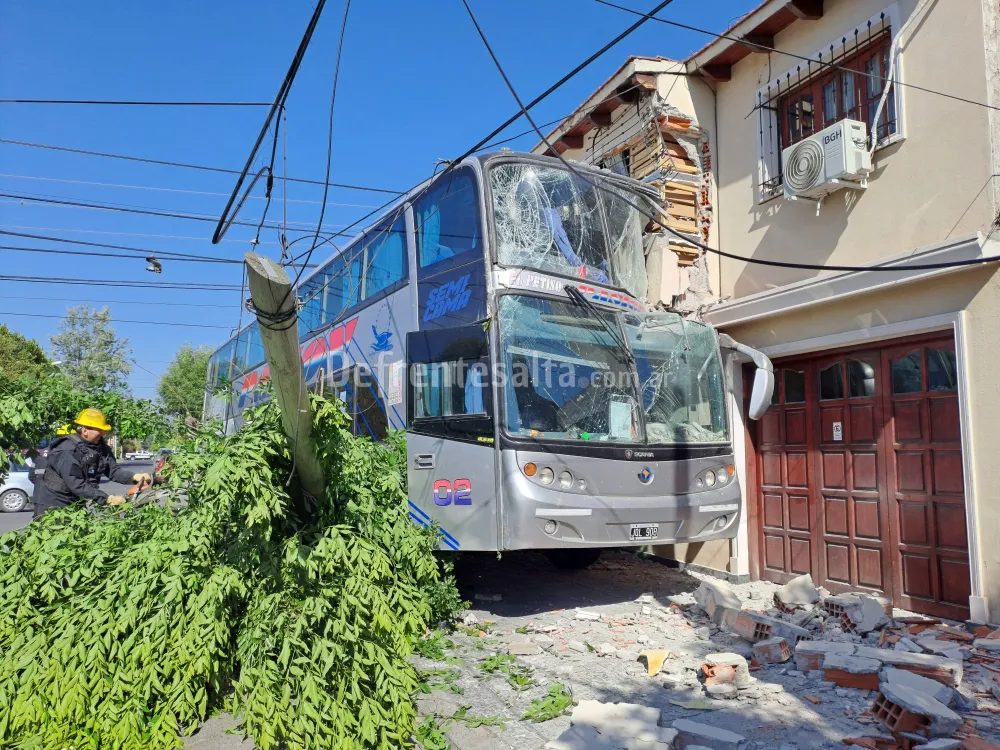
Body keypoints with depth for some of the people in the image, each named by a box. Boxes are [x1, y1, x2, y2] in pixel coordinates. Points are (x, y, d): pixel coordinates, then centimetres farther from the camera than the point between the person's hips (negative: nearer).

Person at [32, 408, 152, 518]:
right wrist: (107, 499, -34)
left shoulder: (100, 446, -4)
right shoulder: (67, 450, -27)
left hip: (75, 502, 7)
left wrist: (134, 477, -24)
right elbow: (76, 485, -32)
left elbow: (113, 470, -5)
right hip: (52, 503, -7)